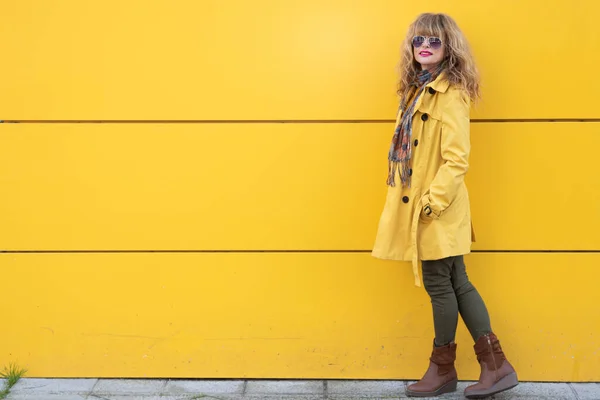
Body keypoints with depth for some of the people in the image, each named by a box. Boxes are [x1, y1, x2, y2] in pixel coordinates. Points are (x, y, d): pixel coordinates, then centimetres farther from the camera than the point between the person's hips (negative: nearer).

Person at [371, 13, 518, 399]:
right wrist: (418, 204, 12)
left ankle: (443, 368, 22)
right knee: (456, 283, 12)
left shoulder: (451, 95, -13)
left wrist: (431, 202, -20)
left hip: (439, 209, -9)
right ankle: (496, 365, 22)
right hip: (421, 208, 9)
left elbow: (456, 160, -18)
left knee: (439, 284, 4)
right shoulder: (417, 90, 13)